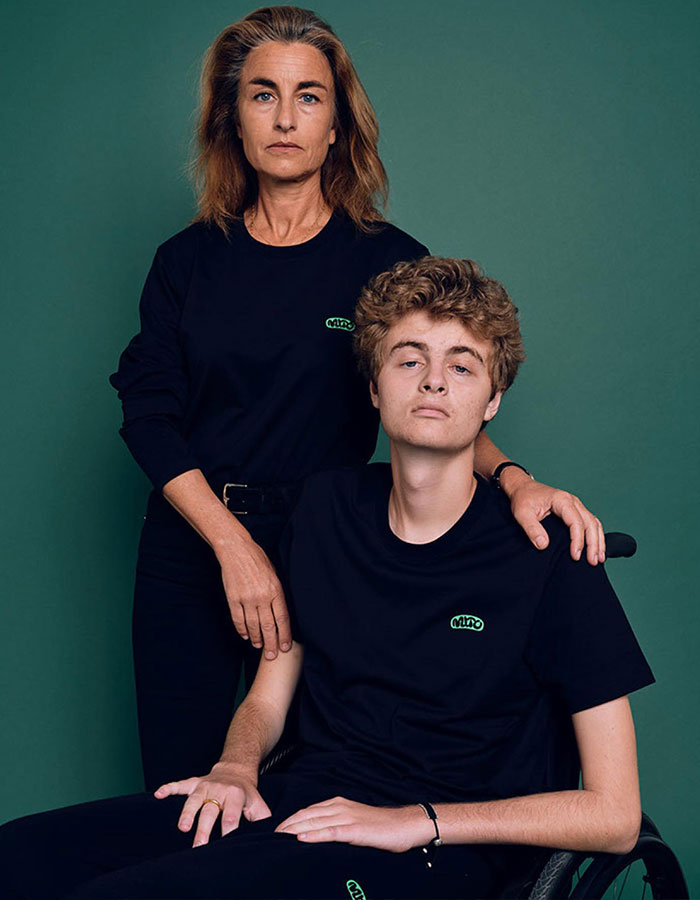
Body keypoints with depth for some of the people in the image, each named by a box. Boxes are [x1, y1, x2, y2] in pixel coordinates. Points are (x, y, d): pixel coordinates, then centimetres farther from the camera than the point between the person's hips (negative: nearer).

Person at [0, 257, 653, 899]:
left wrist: (418, 821, -14)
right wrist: (235, 768, -4)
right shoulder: (326, 508, 11)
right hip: (300, 801, 6)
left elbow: (615, 816, -8)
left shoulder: (548, 558, -7)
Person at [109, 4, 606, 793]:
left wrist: (512, 479, -25)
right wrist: (235, 545, -13)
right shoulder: (187, 261, 5)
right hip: (188, 552, 2)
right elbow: (149, 416, -1)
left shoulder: (390, 262, 0)